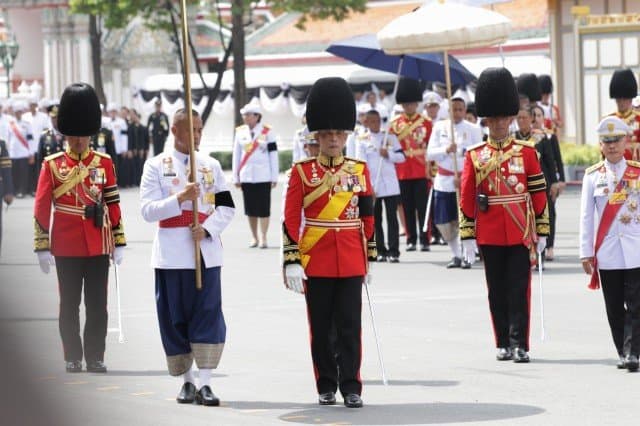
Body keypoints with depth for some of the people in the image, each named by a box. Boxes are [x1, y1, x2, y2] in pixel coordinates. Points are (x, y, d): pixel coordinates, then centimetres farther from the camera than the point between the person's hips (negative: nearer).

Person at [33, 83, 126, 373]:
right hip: (66, 248, -1)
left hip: (98, 246, 1)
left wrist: (119, 242, 4)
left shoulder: (104, 163, 4)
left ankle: (95, 358, 11)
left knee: (97, 305, 3)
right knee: (69, 305, 5)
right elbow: (41, 208, -2)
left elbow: (113, 205, 6)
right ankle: (73, 359, 11)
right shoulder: (52, 165, -1)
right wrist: (42, 247, -6)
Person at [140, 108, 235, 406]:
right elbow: (148, 210, -5)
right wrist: (180, 199, -19)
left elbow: (227, 207, 8)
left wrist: (207, 228, -9)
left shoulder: (211, 166, 9)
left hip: (206, 252, 1)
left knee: (208, 316, -6)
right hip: (172, 255, -1)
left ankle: (204, 383, -7)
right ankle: (187, 381, 16)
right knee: (175, 319, 4)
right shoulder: (156, 166, 1)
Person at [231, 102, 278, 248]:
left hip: (263, 176, -3)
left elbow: (273, 155, 0)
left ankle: (263, 238, 3)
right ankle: (254, 237, 15)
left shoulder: (267, 131, -1)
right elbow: (236, 155, 11)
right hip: (246, 176, 3)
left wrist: (274, 177, -2)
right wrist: (236, 177, 8)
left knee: (263, 208, -3)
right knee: (250, 209, 6)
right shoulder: (240, 132, 7)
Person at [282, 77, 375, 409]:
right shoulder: (302, 172, -1)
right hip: (316, 263, -1)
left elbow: (368, 218, 10)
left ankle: (351, 387, 1)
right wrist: (292, 262, -9)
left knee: (349, 326, -2)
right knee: (321, 327, 6)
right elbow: (290, 220, -3)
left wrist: (369, 256, 10)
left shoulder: (359, 171, 6)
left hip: (351, 263, 1)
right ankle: (326, 386, 16)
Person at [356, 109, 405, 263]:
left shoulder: (390, 138, 8)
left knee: (392, 218, -4)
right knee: (376, 219, 4)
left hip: (390, 185, 0)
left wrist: (388, 154, -13)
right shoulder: (363, 141, 2)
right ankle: (381, 251, 11)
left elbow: (401, 157, 7)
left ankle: (393, 251, -5)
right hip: (372, 186, 0)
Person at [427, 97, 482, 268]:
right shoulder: (439, 127, 6)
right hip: (443, 182, 2)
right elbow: (430, 154, 2)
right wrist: (446, 150, -17)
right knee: (443, 222, 3)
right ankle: (456, 255, 21)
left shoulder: (473, 130, 1)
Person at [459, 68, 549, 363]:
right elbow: (466, 198, 2)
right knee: (497, 292, 8)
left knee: (519, 290, -4)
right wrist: (467, 236, -2)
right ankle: (503, 344, 16)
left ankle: (520, 345, -3)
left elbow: (539, 194, 4)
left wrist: (542, 231, 2)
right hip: (489, 236, 1)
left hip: (520, 233, -1)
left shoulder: (527, 152, 2)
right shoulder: (474, 156, 3)